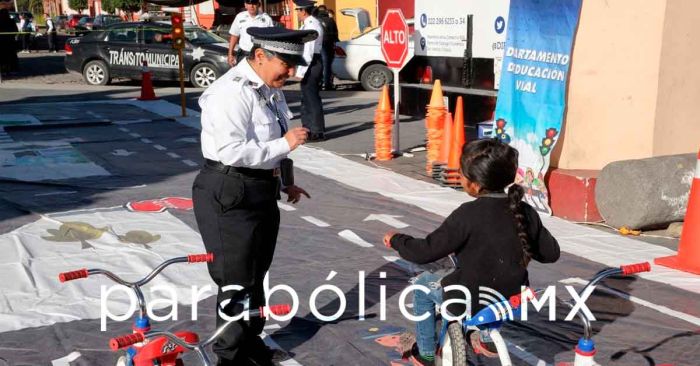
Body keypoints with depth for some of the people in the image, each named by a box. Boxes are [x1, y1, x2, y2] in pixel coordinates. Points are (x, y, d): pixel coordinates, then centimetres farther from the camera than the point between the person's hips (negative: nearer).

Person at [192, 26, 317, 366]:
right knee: (237, 280, 1)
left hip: (262, 191, 9)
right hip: (230, 194, -9)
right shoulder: (232, 92, -21)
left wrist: (283, 182, 14)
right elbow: (232, 152, -30)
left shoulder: (269, 89, 9)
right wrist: (285, 144, -23)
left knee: (256, 273, 20)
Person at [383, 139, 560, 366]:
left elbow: (424, 252, -20)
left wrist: (396, 240, -1)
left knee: (423, 284, 22)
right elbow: (551, 253, 6)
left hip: (470, 304, -5)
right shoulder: (526, 213, -6)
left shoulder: (468, 215, -22)